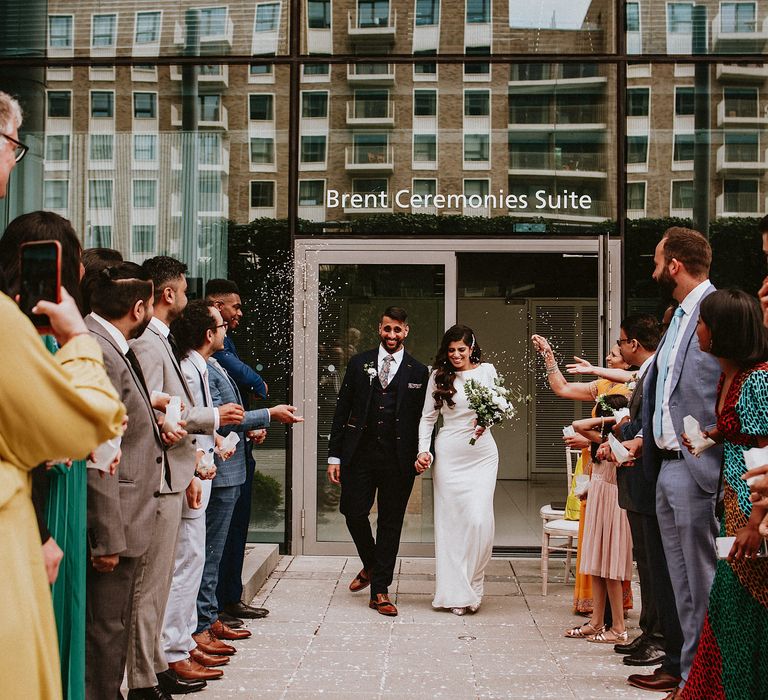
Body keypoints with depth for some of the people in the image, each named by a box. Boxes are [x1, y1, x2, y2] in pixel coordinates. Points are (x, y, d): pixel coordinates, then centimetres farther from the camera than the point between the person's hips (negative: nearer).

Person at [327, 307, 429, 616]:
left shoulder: (418, 372, 5)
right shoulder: (359, 364, 7)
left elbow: (423, 418, 5)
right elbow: (342, 410, 6)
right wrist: (334, 455, 1)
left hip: (398, 459, -1)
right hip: (360, 453, 1)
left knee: (391, 522, 4)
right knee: (353, 513, -1)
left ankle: (380, 590, 13)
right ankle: (370, 565, 29)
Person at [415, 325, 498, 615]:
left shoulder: (487, 370, 5)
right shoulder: (438, 376, 4)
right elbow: (427, 417, 7)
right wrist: (423, 450, -5)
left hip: (482, 453, 0)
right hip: (449, 454, 0)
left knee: (479, 520, -8)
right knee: (450, 520, 0)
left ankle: (472, 585, 10)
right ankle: (455, 592, 8)